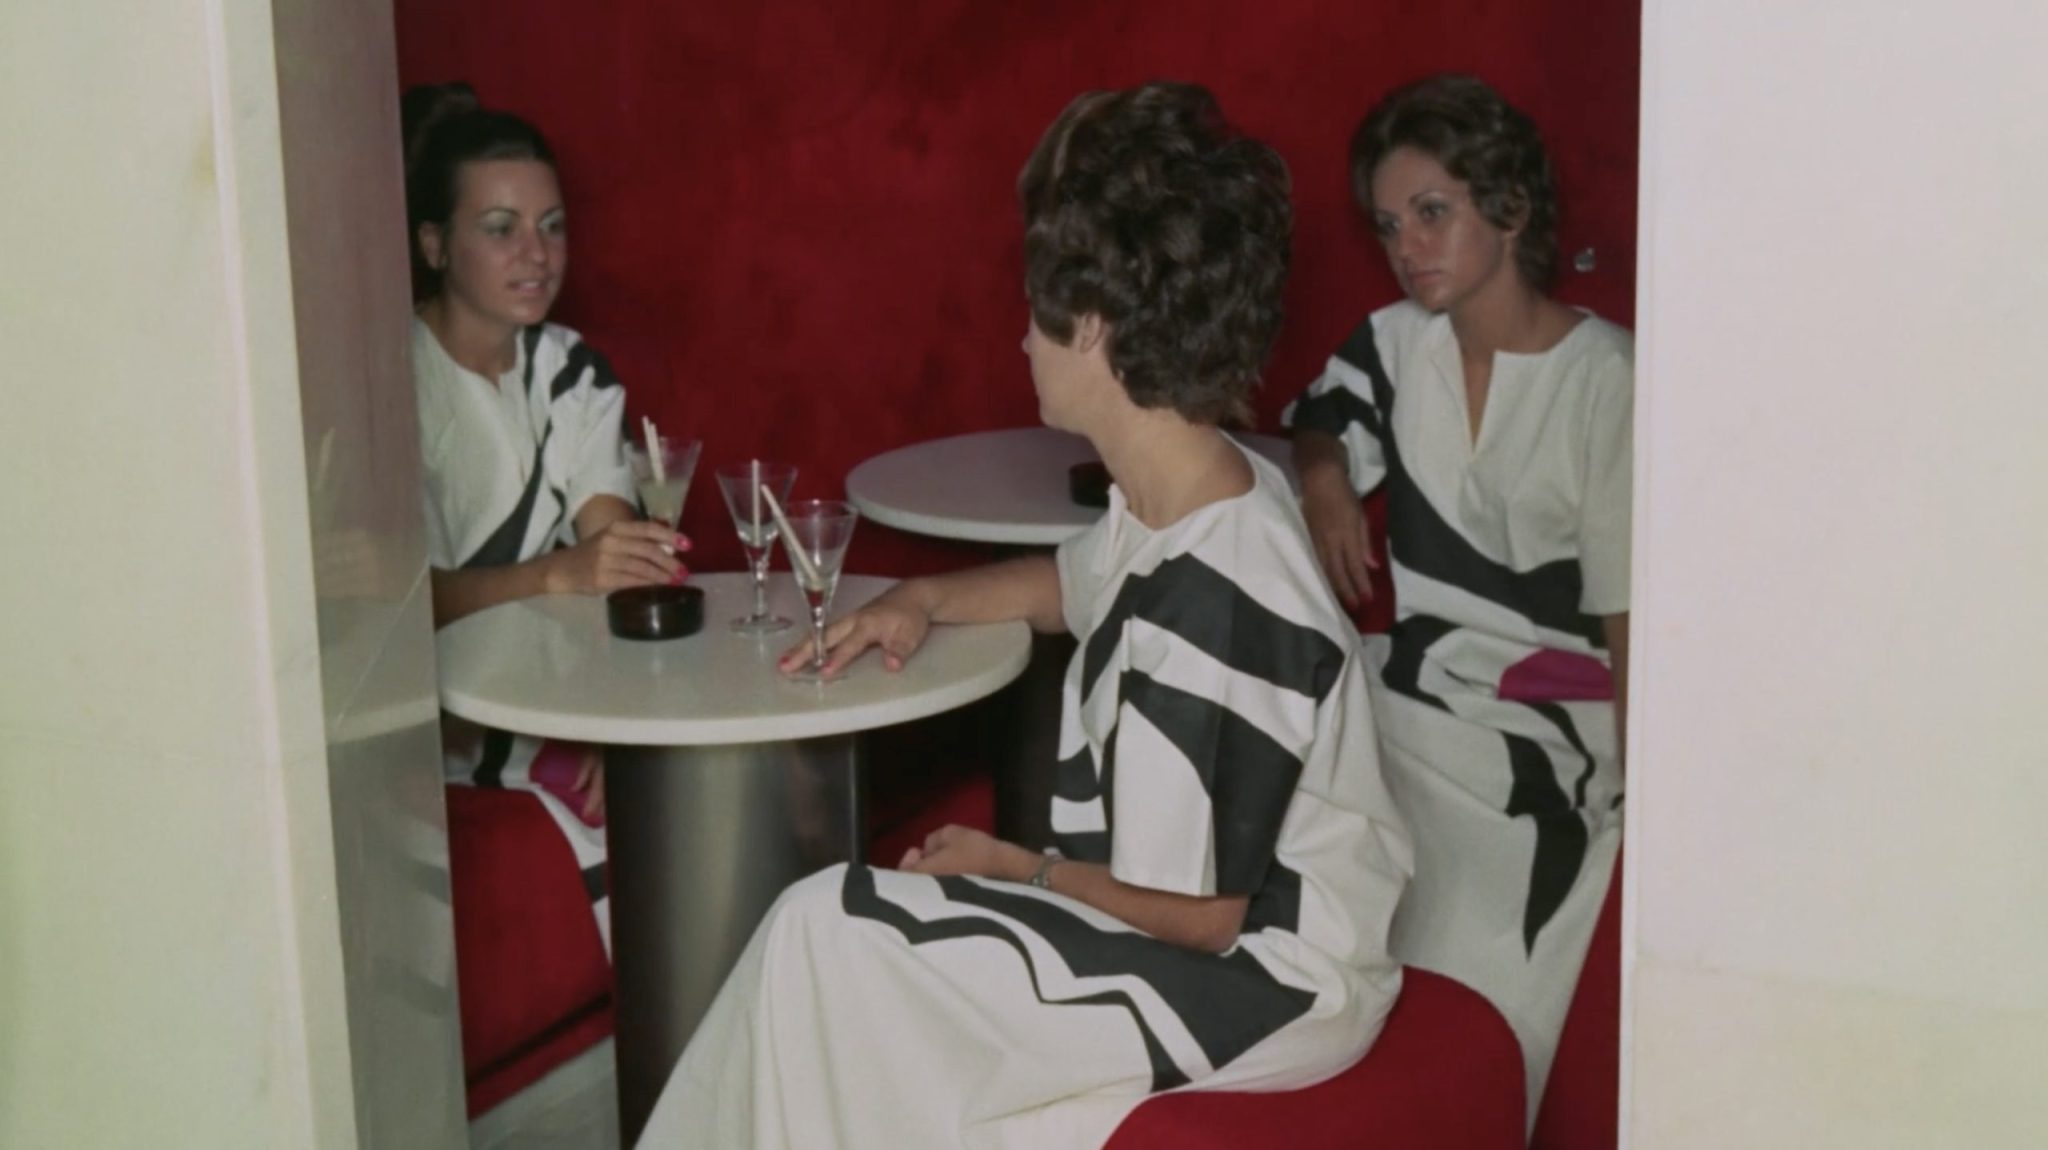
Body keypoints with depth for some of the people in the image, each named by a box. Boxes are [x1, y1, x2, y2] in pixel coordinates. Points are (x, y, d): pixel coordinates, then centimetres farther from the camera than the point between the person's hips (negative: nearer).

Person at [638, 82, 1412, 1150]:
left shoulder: (1206, 609, -30)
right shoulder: (1205, 493, -1)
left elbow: (1205, 916, -23)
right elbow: (1079, 581, 23)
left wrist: (1019, 868, -8)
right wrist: (924, 599, 7)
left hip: (1261, 986, -9)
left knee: (830, 933, -11)